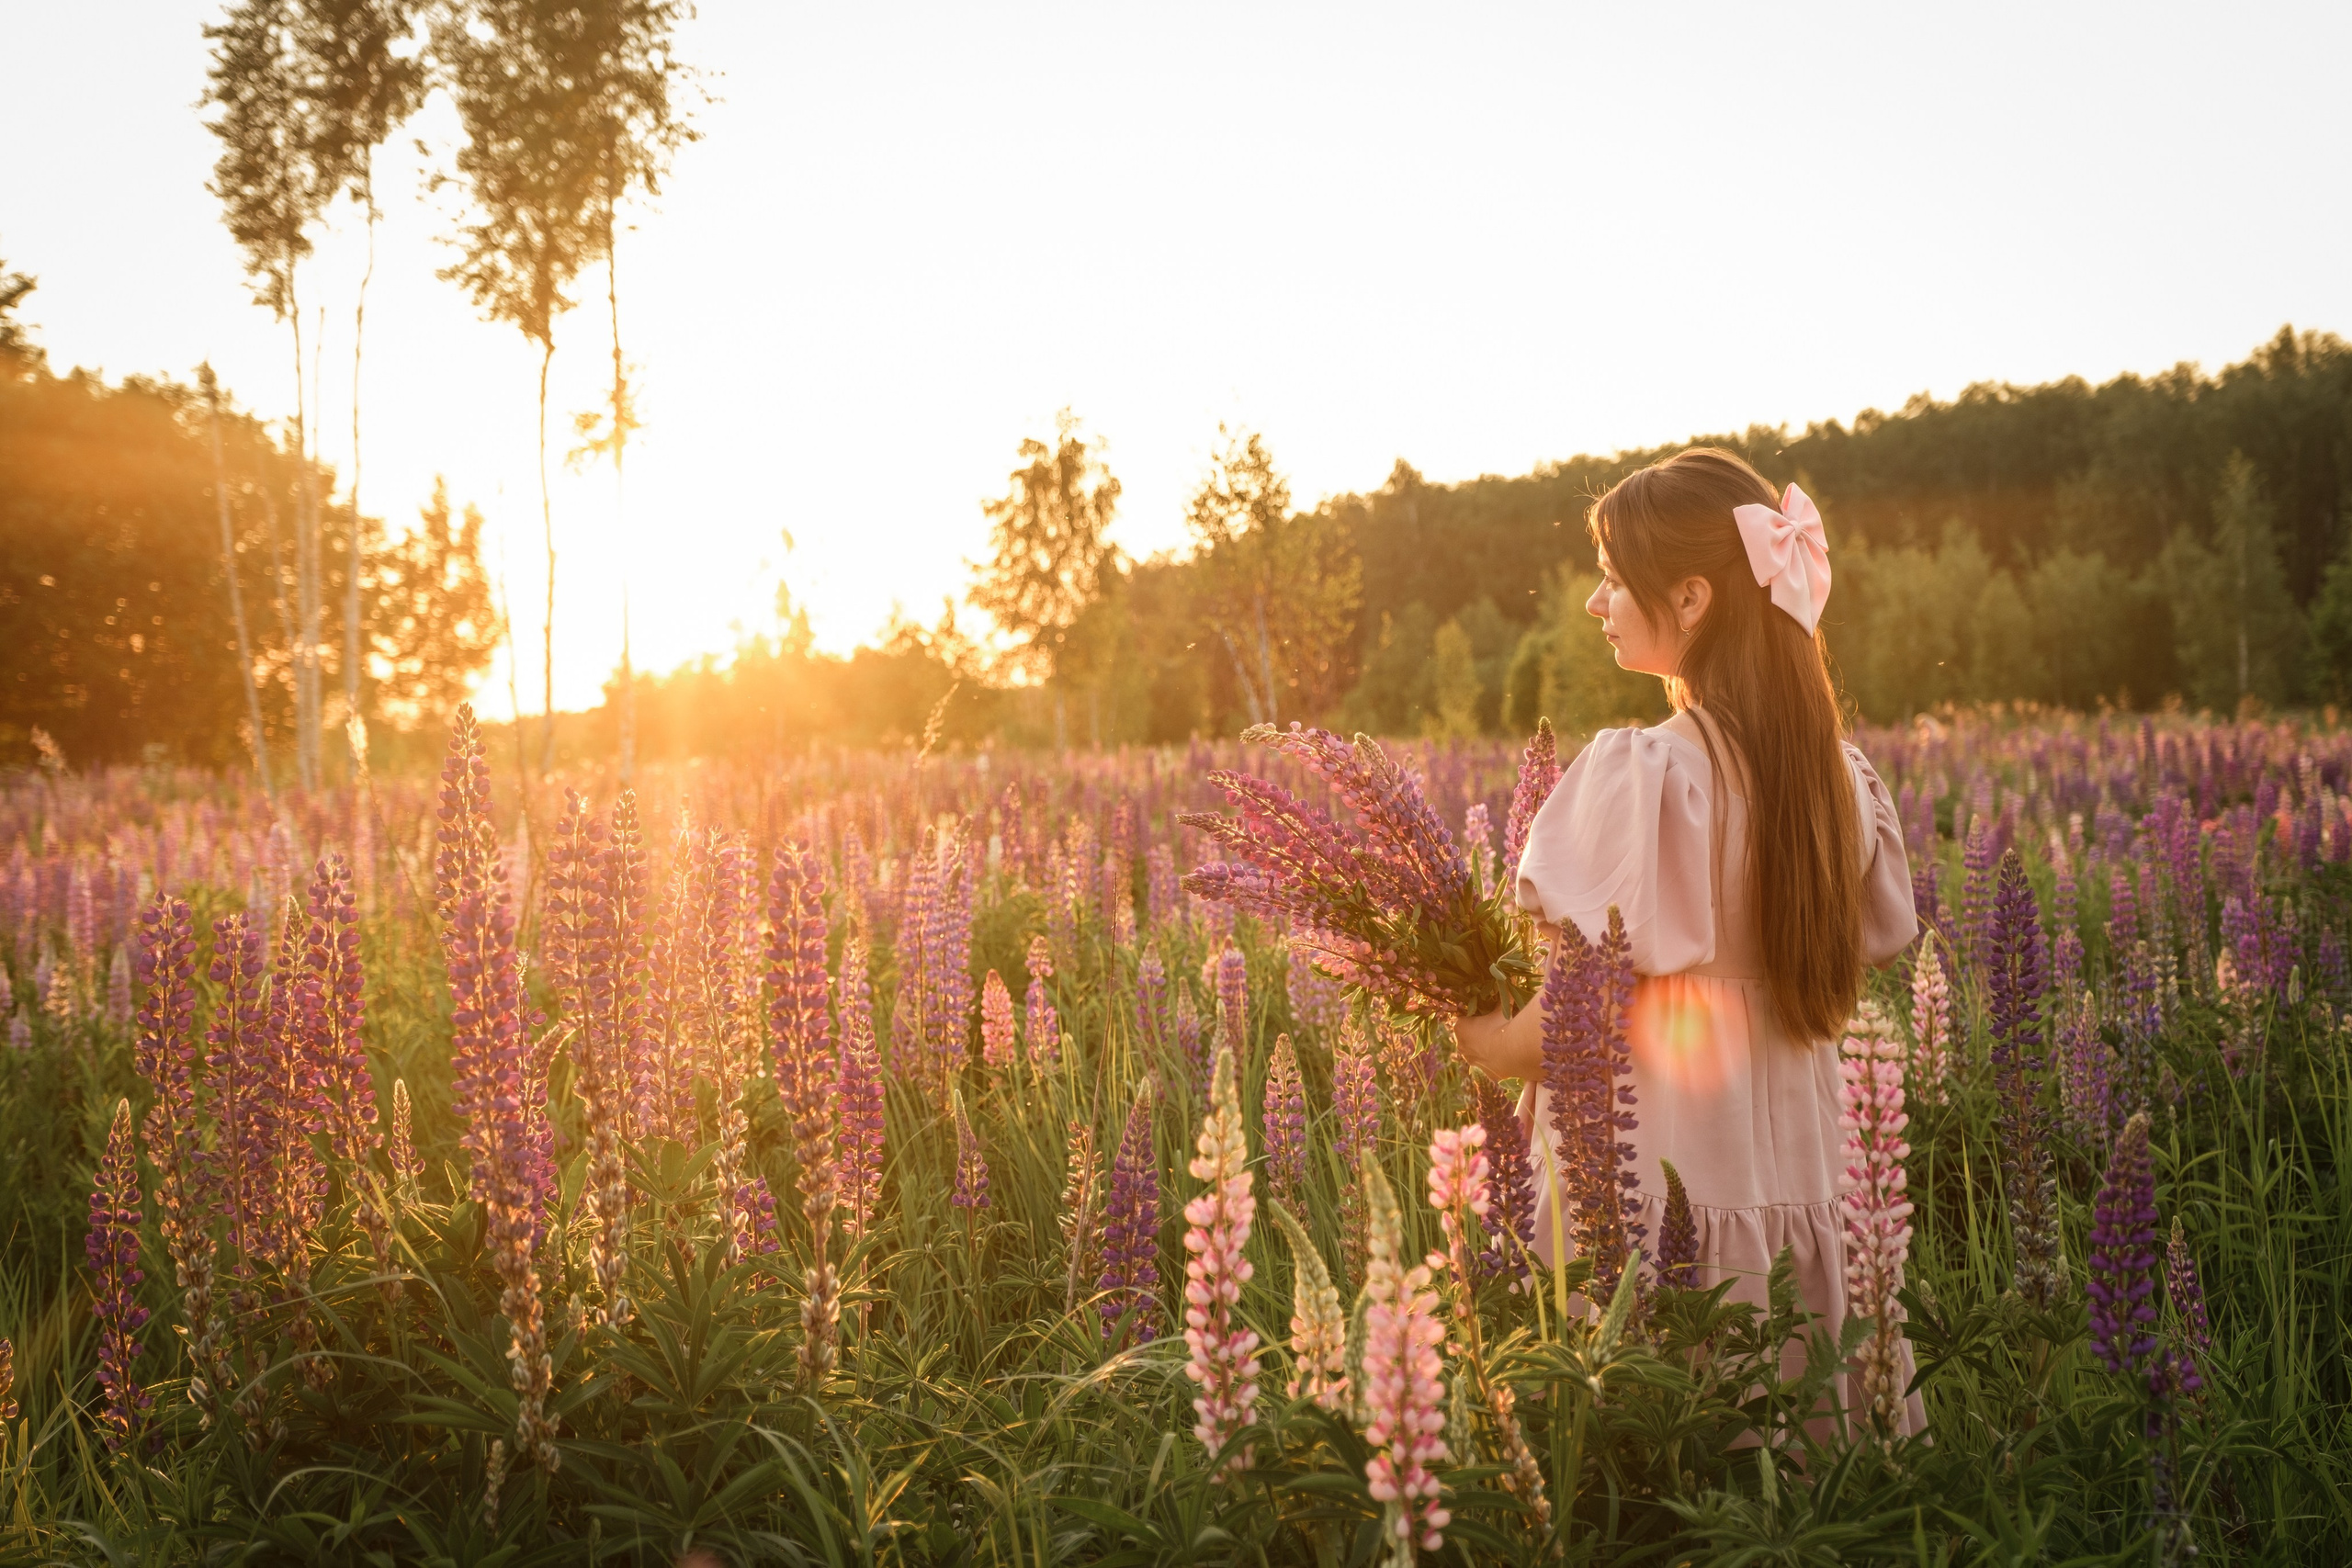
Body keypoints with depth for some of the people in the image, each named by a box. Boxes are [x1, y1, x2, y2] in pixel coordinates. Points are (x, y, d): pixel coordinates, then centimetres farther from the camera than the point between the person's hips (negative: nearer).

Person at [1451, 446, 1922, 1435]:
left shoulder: (1639, 774, -17)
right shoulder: (1834, 772, 4)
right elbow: (1836, 986, 13)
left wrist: (1481, 1043, 1)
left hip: (1655, 1198, -7)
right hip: (1797, 1189, 7)